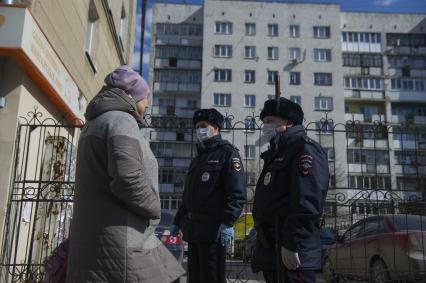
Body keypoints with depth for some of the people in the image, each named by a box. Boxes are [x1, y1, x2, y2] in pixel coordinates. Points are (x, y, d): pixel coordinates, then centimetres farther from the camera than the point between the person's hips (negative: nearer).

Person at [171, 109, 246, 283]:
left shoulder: (228, 153, -3)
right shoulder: (198, 158, 22)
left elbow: (237, 193, -14)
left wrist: (228, 222, -22)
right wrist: (178, 221, 24)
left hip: (213, 229, -8)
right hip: (193, 229, 8)